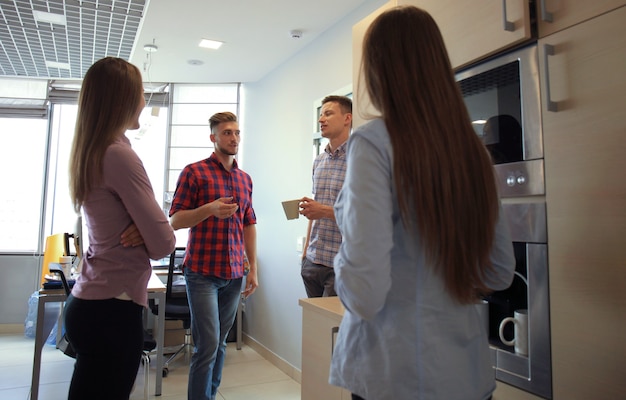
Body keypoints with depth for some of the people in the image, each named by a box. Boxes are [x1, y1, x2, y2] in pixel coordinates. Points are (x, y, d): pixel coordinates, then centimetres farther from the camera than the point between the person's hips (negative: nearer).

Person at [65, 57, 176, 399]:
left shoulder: (88, 154, 8)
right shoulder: (119, 155, -19)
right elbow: (163, 244, -19)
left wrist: (143, 230, -5)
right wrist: (149, 234, 3)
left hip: (90, 301, 9)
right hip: (111, 309, -9)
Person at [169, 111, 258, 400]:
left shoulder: (245, 179, 12)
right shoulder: (194, 172, -3)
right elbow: (175, 221, -5)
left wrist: (253, 269, 10)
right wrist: (210, 209, -22)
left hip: (234, 274, 5)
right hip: (203, 272, -5)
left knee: (220, 344, 13)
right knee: (207, 346, -4)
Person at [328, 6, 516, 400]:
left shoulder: (374, 142, -18)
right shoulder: (472, 147, 0)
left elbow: (366, 296, -24)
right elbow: (501, 272, 7)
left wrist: (341, 258, -4)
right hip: (469, 368, 6)